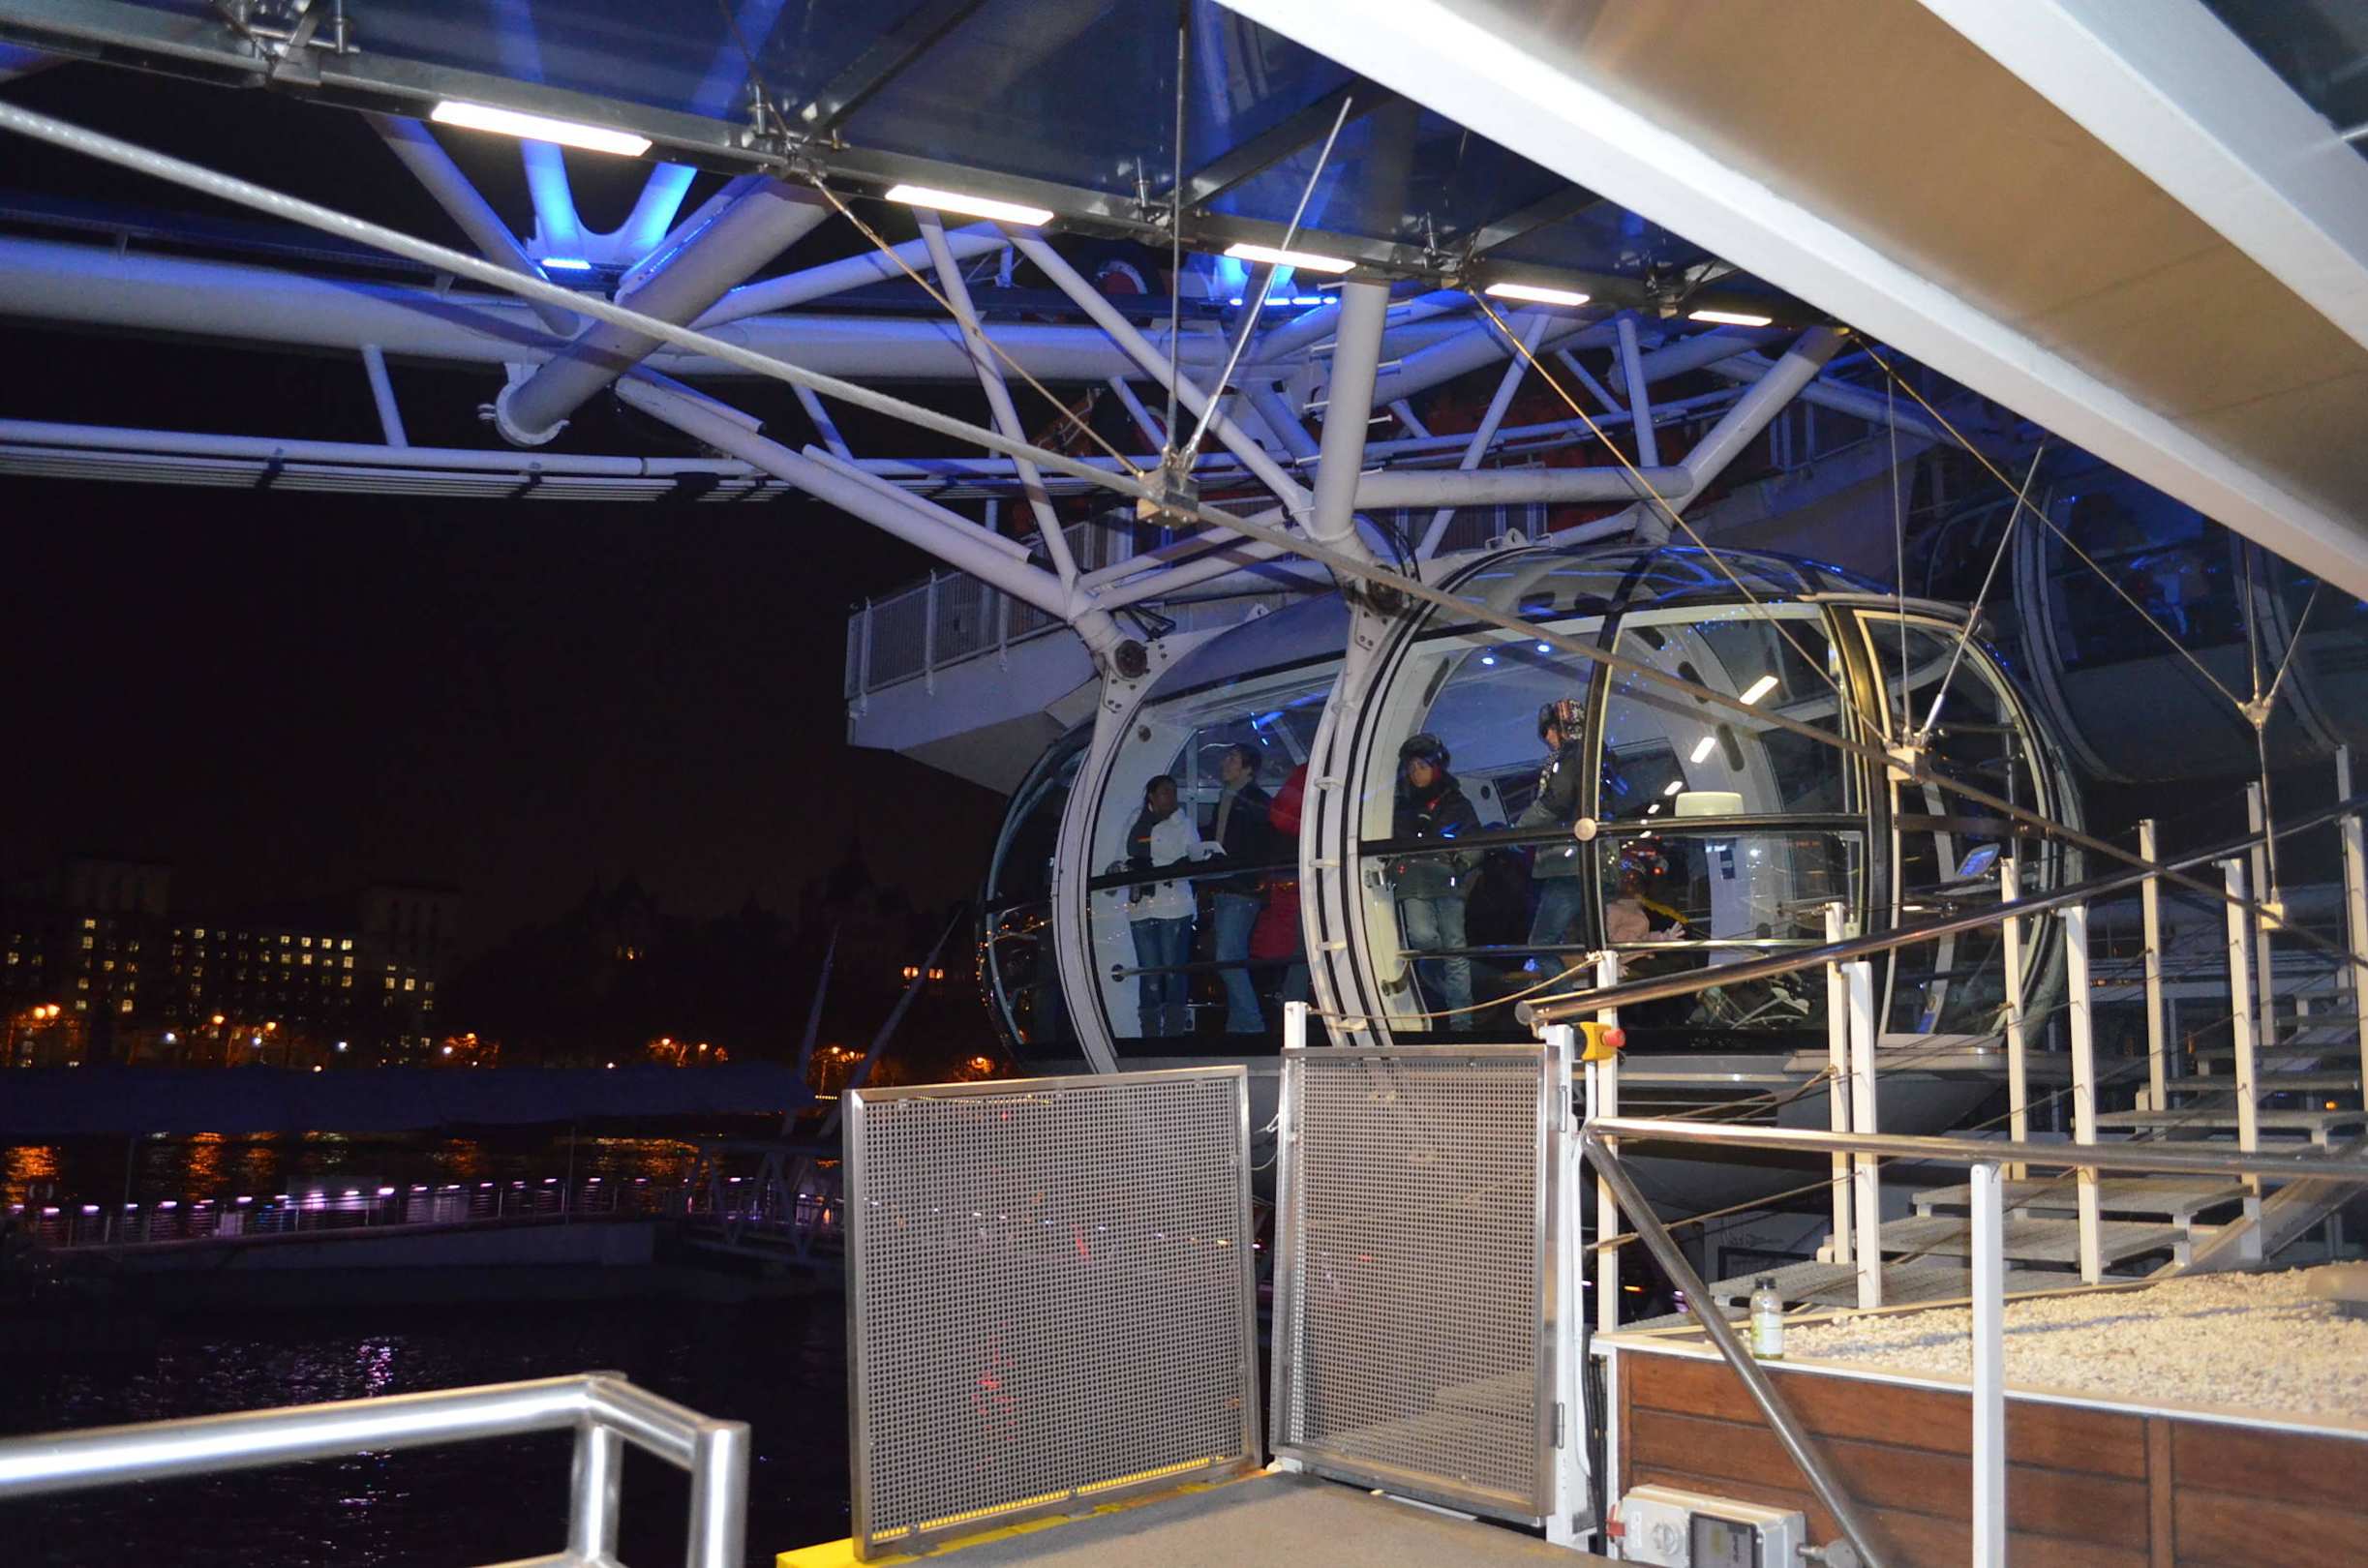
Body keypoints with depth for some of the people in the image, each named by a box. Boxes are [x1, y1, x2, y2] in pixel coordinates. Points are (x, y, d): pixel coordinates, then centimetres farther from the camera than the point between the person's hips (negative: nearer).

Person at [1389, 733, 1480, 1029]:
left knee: (1454, 948, -3)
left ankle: (1461, 1018, 2)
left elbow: (1475, 841, 10)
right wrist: (1392, 867, 11)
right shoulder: (1403, 807, 18)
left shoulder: (1456, 804, 11)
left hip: (1447, 882, -1)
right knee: (1422, 938, -19)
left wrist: (1463, 861, -8)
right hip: (1414, 885, 1)